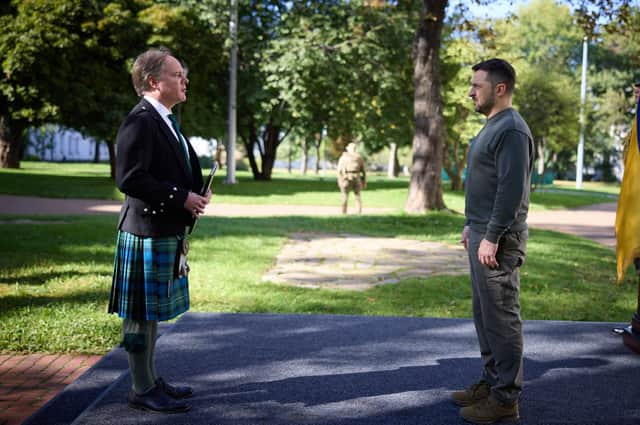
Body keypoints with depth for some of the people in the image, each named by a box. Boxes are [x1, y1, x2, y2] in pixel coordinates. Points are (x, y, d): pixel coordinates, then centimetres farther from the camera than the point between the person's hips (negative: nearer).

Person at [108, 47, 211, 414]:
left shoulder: (167, 121, 16)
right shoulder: (140, 121, -15)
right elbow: (130, 178, -22)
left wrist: (195, 195, 7)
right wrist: (180, 198, -19)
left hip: (167, 231, 10)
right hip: (147, 231, -10)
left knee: (154, 311, 17)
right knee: (142, 312, -1)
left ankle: (152, 379, 28)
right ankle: (142, 389, 9)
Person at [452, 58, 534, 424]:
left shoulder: (512, 130, -15)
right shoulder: (492, 126, 17)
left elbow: (511, 190, -22)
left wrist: (491, 237, -22)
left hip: (498, 240, -10)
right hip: (482, 234, 10)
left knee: (501, 316, -4)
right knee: (484, 312, 15)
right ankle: (491, 382, 26)